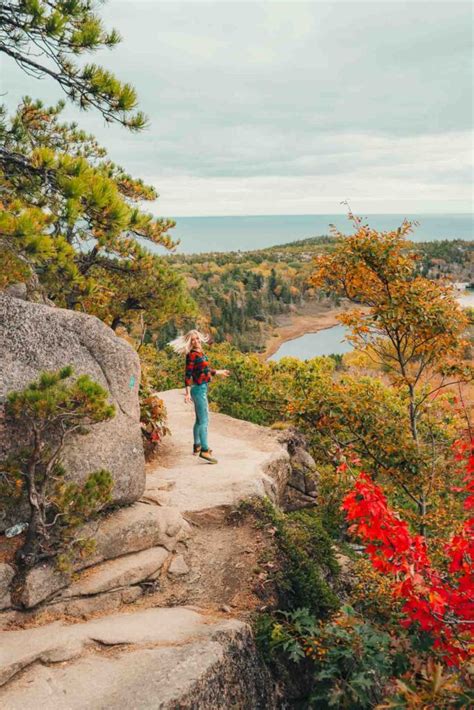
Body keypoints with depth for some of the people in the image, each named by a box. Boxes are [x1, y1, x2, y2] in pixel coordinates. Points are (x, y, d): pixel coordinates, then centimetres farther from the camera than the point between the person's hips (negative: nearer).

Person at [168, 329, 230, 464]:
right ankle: (204, 450, -13)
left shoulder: (201, 353, 11)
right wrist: (187, 393, -23)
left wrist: (219, 372, 38)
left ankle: (197, 446, 28)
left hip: (203, 388, 9)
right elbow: (187, 374, -18)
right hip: (198, 389, -9)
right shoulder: (192, 354, -13)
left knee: (199, 420, 17)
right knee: (204, 420, -12)